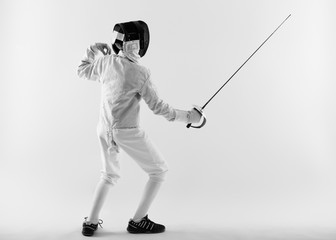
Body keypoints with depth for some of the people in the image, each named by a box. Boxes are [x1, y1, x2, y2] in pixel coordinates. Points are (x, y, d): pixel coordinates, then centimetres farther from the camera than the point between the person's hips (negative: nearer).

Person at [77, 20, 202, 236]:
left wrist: (95, 51, 31)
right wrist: (188, 117, -4)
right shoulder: (140, 72, -17)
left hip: (105, 129, 7)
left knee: (110, 176, 27)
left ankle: (91, 222, 21)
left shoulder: (106, 61, -1)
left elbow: (83, 71, 20)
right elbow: (158, 107, -13)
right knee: (159, 171, 12)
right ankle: (138, 221, 15)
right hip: (128, 133, -6)